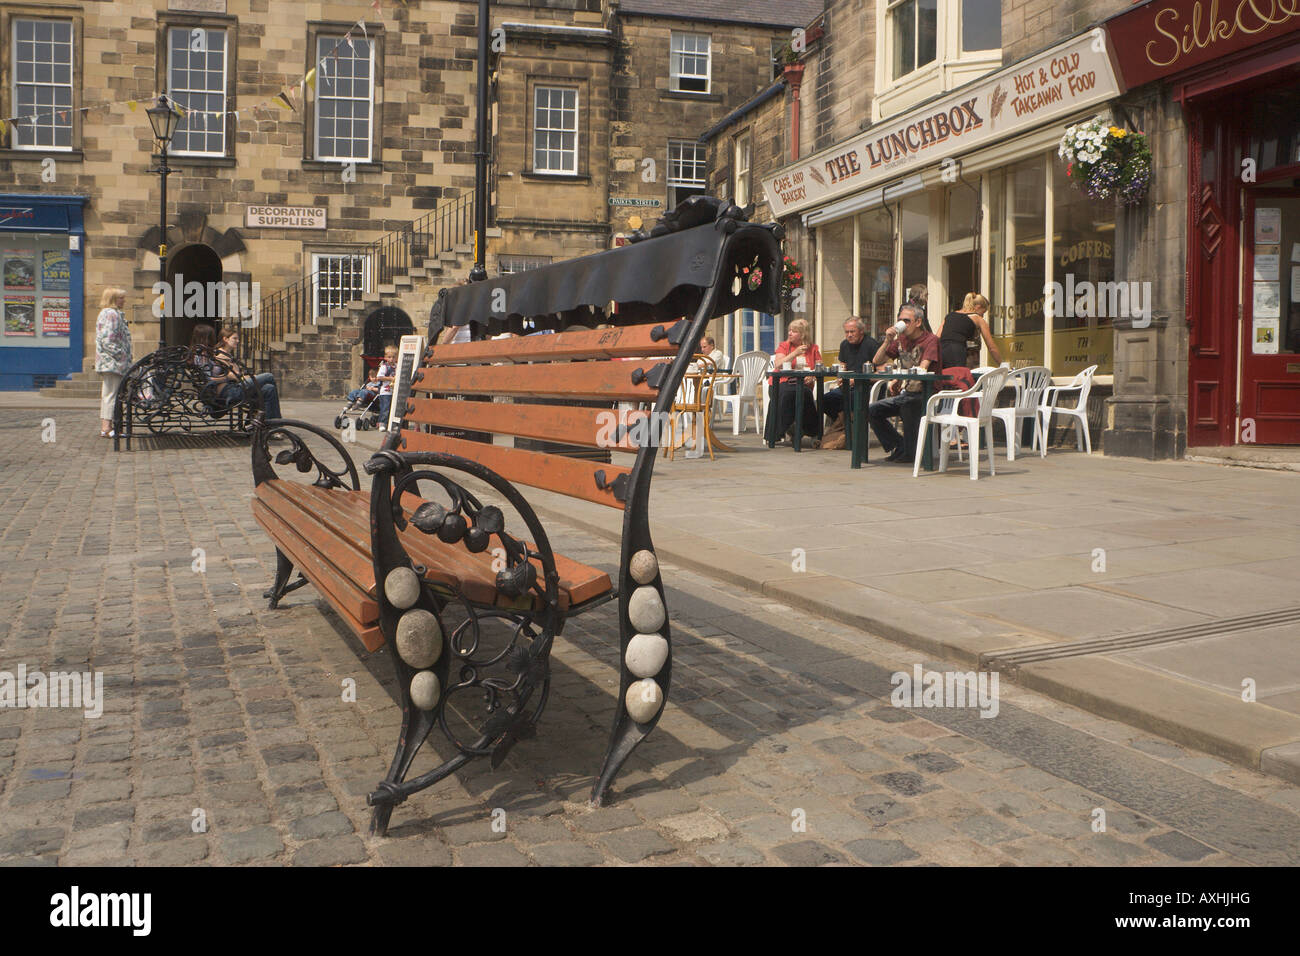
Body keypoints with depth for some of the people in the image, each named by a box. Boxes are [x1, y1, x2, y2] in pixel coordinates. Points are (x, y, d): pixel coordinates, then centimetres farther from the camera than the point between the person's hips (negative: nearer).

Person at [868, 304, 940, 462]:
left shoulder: (931, 339, -8)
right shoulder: (901, 339, 12)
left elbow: (921, 369, -21)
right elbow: (876, 361, 9)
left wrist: (897, 380, -19)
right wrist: (887, 341, -5)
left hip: (922, 394, -7)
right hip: (905, 393, 7)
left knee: (907, 405, -38)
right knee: (872, 410, -8)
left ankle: (910, 453, -21)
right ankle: (898, 446, 3)